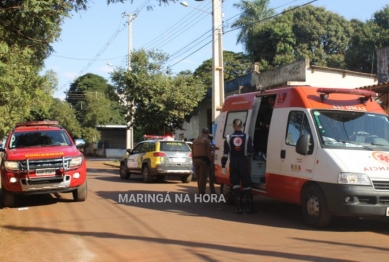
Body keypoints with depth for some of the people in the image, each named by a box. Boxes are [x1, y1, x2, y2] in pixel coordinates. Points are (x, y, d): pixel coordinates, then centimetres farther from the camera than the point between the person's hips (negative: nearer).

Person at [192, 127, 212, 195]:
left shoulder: (195, 140, 11)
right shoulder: (206, 140, -10)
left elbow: (193, 152, 13)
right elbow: (208, 152, -14)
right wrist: (210, 160, -7)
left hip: (196, 160, 7)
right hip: (204, 160, -7)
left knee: (199, 177, 15)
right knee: (203, 177, -4)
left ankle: (200, 192, 21)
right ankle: (202, 193, -4)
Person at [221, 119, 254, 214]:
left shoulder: (228, 138, -2)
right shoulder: (247, 137, -3)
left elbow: (225, 153, -3)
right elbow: (251, 152, -4)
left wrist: (223, 166, 1)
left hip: (233, 164, 0)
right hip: (243, 163, 0)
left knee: (235, 185, 6)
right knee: (246, 185, 8)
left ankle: (239, 208, 2)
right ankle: (249, 207, 9)